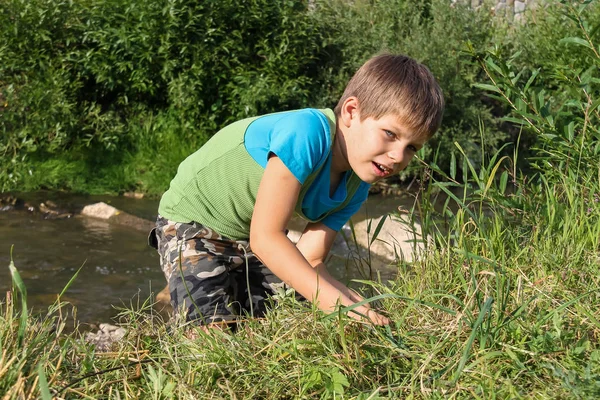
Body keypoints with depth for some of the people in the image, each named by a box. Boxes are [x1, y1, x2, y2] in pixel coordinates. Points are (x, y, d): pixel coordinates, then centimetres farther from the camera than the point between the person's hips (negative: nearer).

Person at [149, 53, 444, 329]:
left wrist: (362, 307, -29)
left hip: (257, 242, 7)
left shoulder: (355, 187, -10)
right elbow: (265, 237, -37)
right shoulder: (309, 134, -35)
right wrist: (340, 304, -40)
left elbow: (309, 262, -12)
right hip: (192, 222, -7)